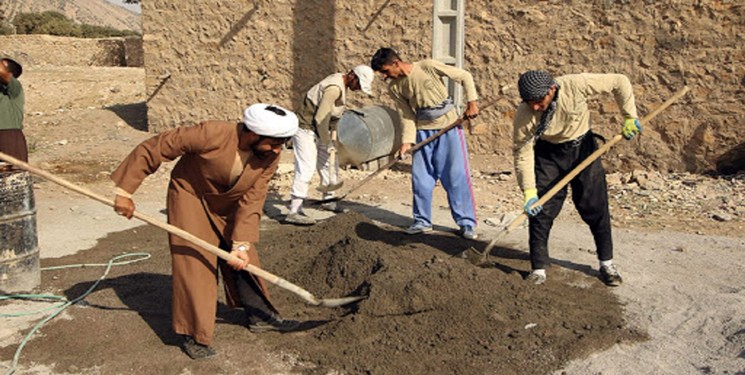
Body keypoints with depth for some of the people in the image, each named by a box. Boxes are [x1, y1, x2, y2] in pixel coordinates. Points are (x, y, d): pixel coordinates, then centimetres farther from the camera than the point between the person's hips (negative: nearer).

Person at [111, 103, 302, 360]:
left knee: (245, 261, 8)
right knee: (193, 263, -7)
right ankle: (194, 336, 6)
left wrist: (241, 243, -26)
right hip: (191, 197, -4)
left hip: (228, 205, 5)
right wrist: (125, 191, -27)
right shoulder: (211, 134, -37)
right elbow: (153, 148, -30)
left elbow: (252, 202, -18)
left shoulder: (270, 157, -21)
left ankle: (260, 316, 26)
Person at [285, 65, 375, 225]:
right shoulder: (334, 88, -25)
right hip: (306, 129, -10)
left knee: (330, 165, 16)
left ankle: (328, 201, 32)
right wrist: (328, 144, -17)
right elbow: (320, 119, -26)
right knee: (305, 169, -14)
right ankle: (294, 212, -14)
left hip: (319, 130, 10)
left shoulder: (340, 82, 6)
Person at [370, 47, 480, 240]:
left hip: (448, 126, -4)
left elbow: (465, 76, -8)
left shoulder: (428, 67, -14)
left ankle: (467, 223, 4)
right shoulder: (395, 88, 0)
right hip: (423, 132, 5)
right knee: (420, 179, 4)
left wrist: (472, 102, -13)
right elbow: (406, 116, 1)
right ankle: (422, 221, 18)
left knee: (457, 176, -4)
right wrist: (407, 141, -11)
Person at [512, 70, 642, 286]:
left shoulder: (575, 85, -30)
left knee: (596, 208, 5)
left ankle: (607, 264, 22)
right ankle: (538, 269, 5)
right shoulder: (524, 115, -26)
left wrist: (630, 118, -16)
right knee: (540, 210, -8)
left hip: (583, 148, 0)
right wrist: (529, 191, -26)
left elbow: (619, 82, -17)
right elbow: (523, 153, -20)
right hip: (548, 153, 0)